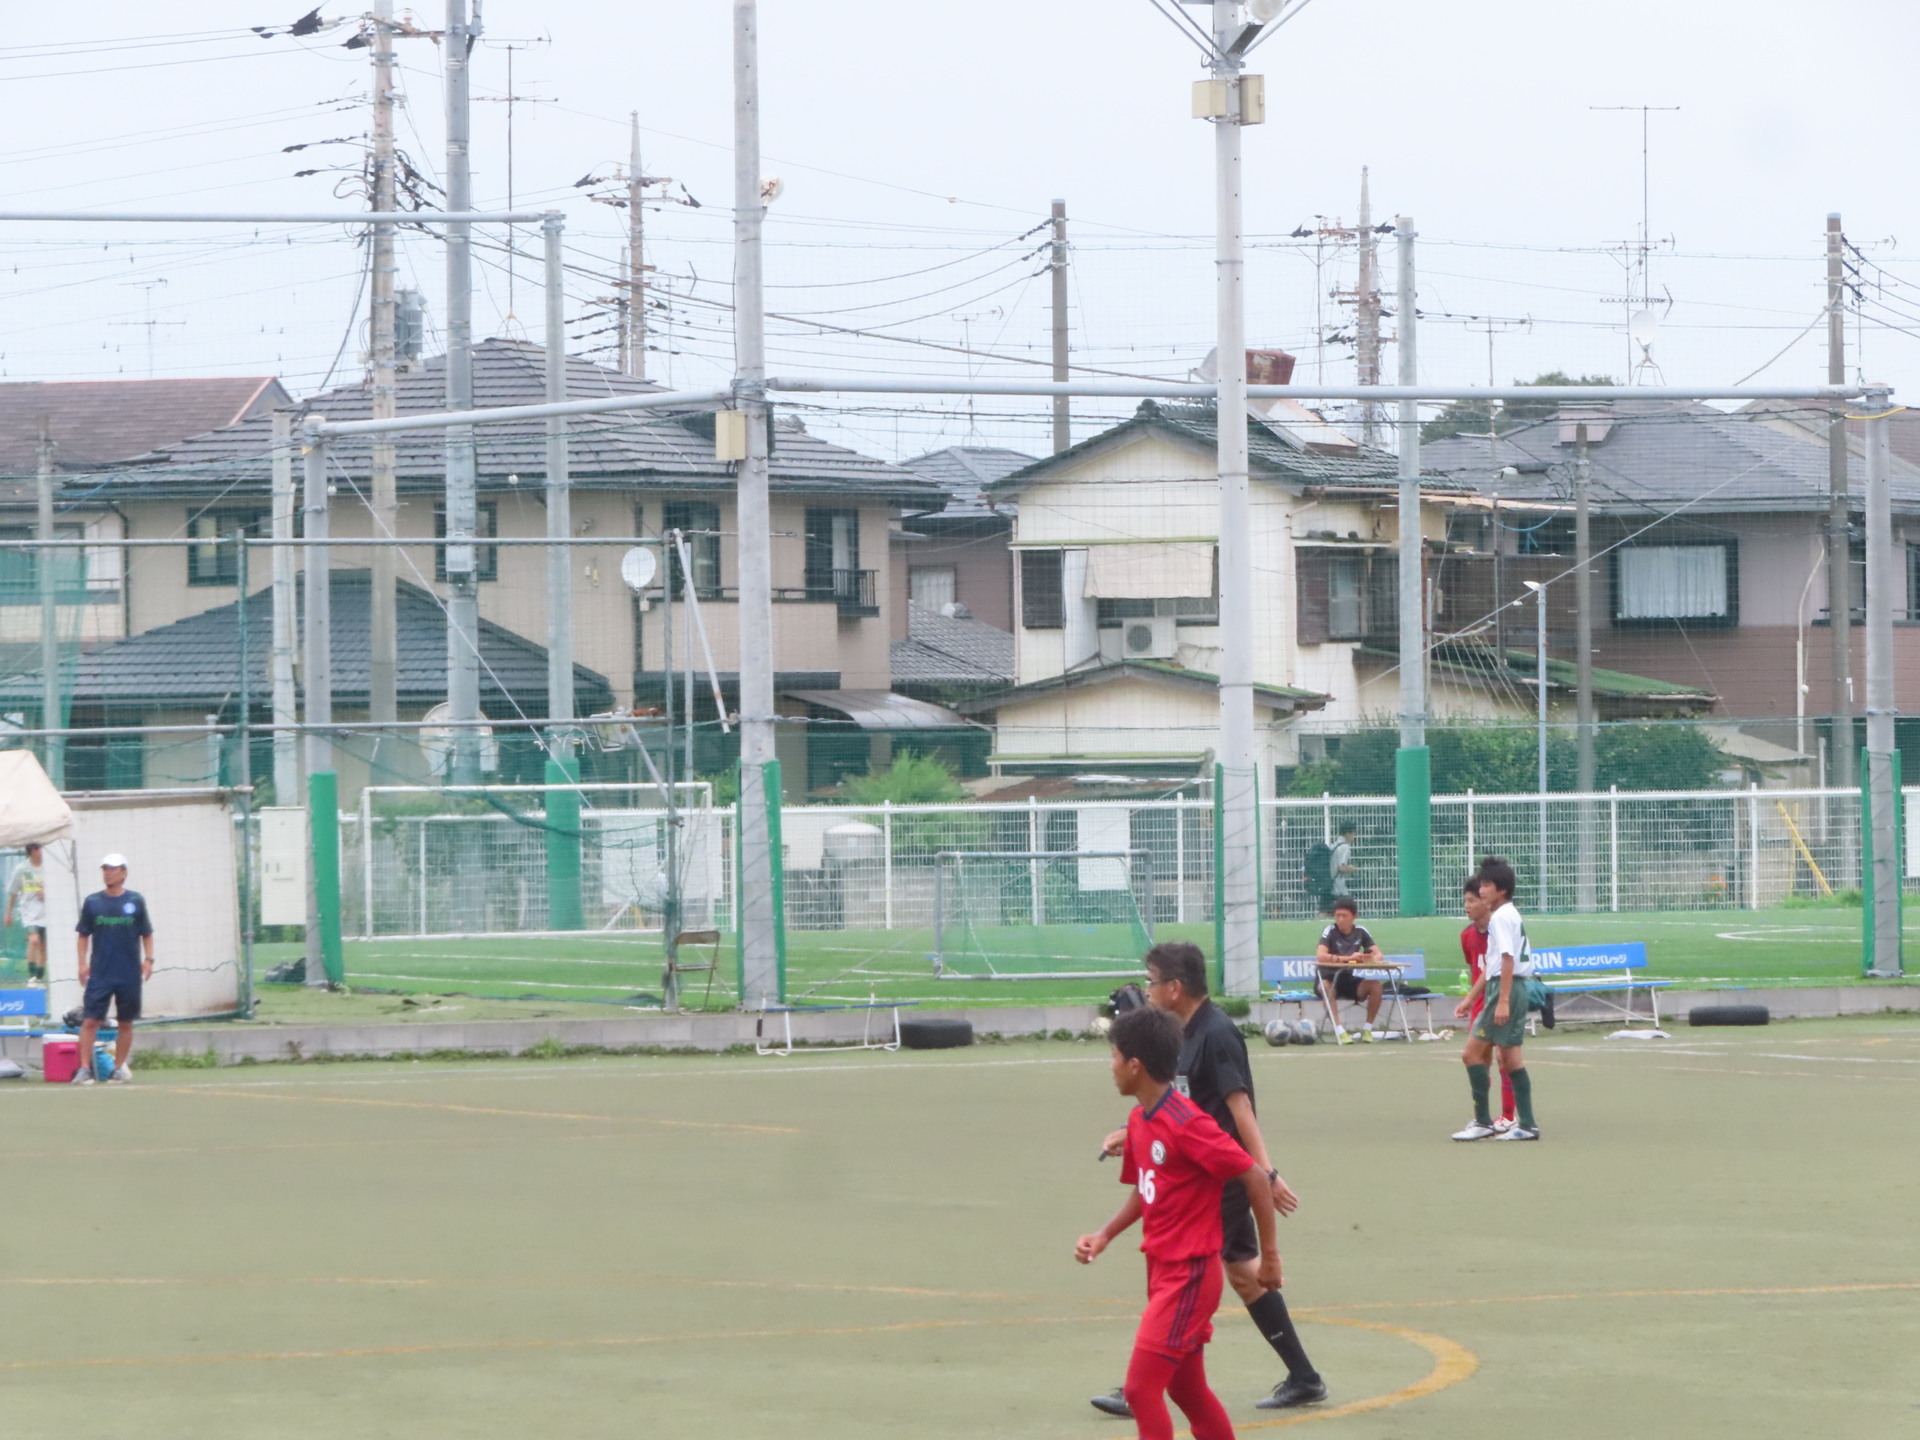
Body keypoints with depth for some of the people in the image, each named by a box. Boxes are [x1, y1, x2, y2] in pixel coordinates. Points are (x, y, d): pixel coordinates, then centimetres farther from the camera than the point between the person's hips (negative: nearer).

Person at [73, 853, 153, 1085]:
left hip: (130, 975, 0)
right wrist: (83, 963, 0)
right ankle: (84, 1068, -8)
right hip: (99, 974, 0)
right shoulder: (92, 902, 5)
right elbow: (83, 935, 9)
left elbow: (146, 934, 8)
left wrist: (148, 959, -3)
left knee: (126, 1023, 6)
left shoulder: (136, 901, 3)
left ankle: (120, 1067, 16)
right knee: (90, 1021, -9)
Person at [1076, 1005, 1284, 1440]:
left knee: (1140, 1388, -12)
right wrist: (1105, 1235, 4)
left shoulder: (1186, 1124, -20)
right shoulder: (1138, 1122, 7)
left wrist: (1269, 1255, -11)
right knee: (1186, 1389, 16)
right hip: (1161, 1269, 10)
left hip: (1189, 1274, -10)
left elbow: (1255, 1178, -17)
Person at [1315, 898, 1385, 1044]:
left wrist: (1371, 958, -27)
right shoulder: (1330, 932, -12)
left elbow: (1379, 955, -3)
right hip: (1329, 979, -4)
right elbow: (1320, 956, -28)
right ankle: (1339, 1030, -36)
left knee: (1376, 986, -21)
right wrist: (1348, 958, -36)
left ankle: (1367, 1029, -11)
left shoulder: (1360, 931, 1)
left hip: (1349, 980, 4)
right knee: (1325, 988, -38)